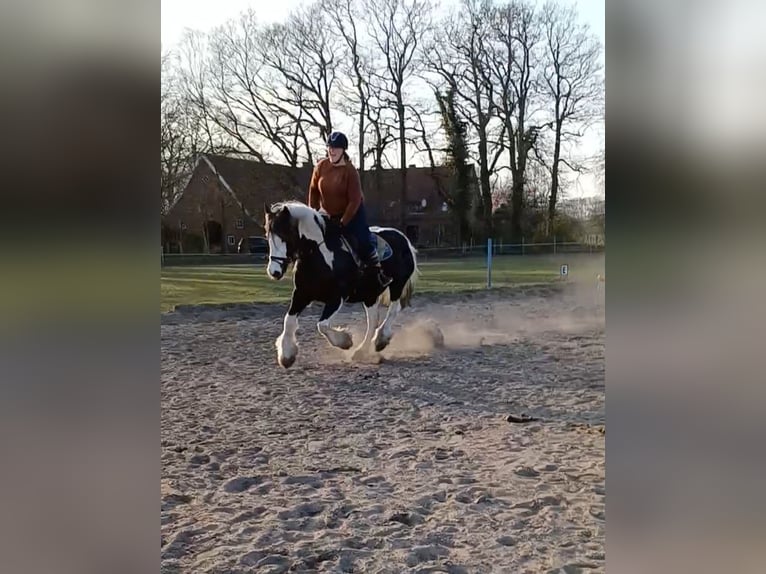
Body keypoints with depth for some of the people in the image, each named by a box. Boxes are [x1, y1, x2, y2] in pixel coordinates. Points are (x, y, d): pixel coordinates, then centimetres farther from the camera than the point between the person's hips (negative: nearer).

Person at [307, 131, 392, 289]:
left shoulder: (350, 171, -22)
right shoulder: (321, 166, -8)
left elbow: (355, 200, -22)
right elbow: (314, 190, 2)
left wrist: (343, 223, -23)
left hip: (353, 213, -5)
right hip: (330, 215, 5)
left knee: (363, 240, -17)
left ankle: (378, 272, -3)